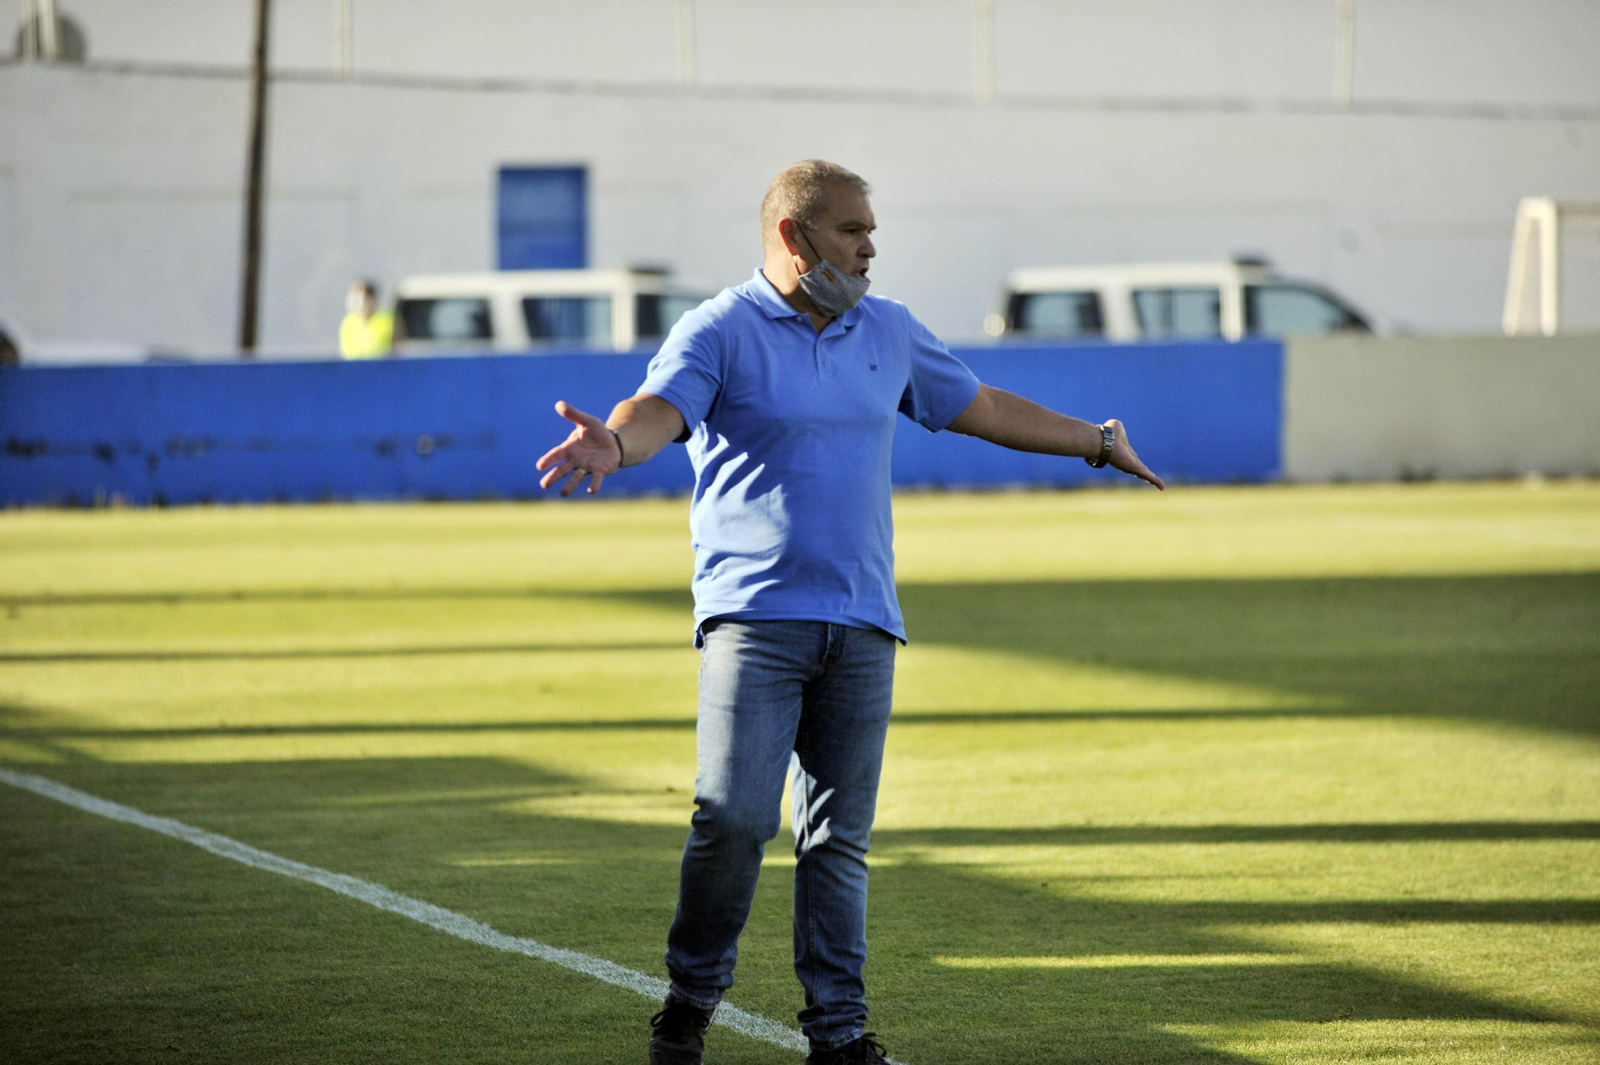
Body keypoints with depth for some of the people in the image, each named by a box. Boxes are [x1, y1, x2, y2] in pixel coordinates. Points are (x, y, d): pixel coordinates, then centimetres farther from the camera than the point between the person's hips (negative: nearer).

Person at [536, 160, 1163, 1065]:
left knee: (842, 837, 5)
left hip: (863, 625, 5)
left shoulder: (888, 332, 15)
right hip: (756, 617, -5)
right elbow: (660, 408, -20)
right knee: (735, 815, -15)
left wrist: (1093, 443, 36)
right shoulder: (720, 332, -3)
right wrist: (614, 445, -43)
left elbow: (983, 407, 28)